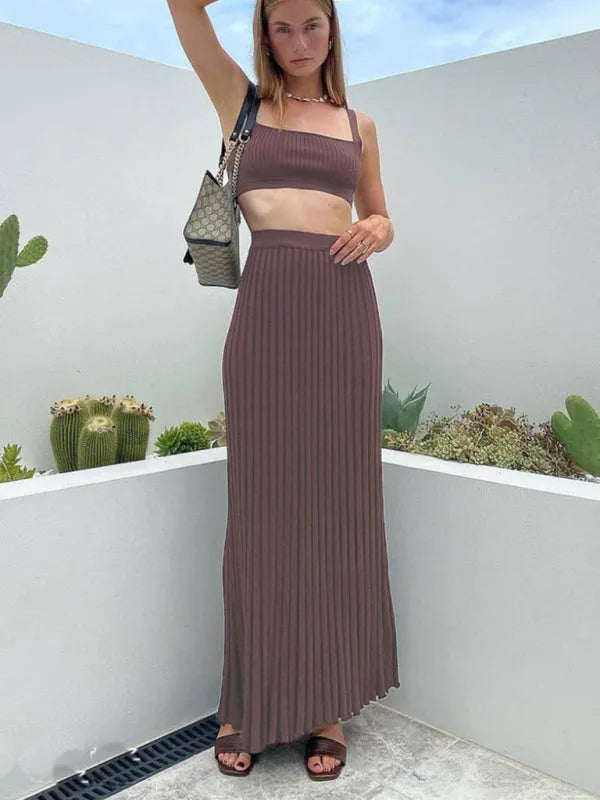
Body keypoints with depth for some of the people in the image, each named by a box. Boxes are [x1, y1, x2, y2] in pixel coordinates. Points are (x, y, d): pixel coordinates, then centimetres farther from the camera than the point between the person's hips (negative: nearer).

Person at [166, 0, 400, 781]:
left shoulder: (359, 122, 19)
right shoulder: (242, 100, 15)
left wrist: (376, 232, 0)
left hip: (345, 306, 2)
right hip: (267, 303, -2)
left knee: (340, 497, 2)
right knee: (264, 498, 0)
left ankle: (330, 697, 15)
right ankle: (252, 700, 14)